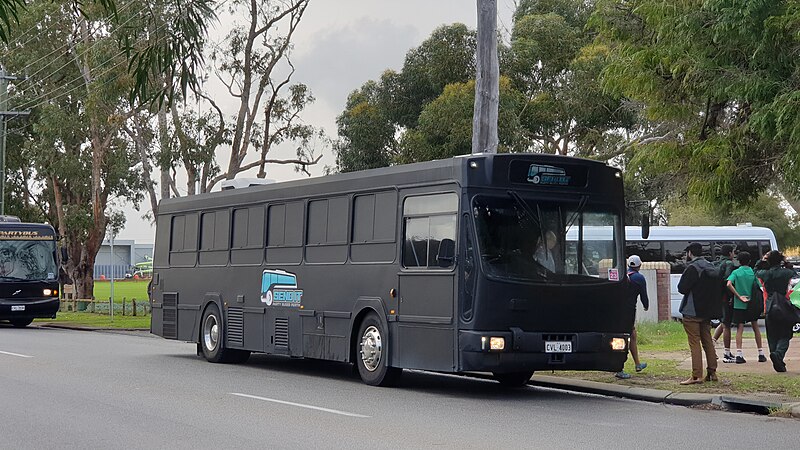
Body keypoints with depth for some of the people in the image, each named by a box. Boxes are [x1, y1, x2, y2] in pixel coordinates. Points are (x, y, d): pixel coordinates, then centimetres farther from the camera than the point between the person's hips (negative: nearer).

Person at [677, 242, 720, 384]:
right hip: (707, 311, 8)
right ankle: (712, 373, 17)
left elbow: (682, 288, -17)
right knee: (707, 342, 14)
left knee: (694, 343, -6)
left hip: (692, 311, -8)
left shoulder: (692, 268, -14)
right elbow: (717, 288, 19)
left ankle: (697, 375, -9)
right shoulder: (711, 267, 12)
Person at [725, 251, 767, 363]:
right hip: (752, 304, 2)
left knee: (740, 328, -2)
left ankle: (739, 354, -14)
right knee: (755, 327, 15)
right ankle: (761, 354, 18)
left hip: (739, 304, -2)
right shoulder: (753, 273, 3)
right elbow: (758, 288, 0)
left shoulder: (736, 272, -3)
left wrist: (739, 296, -15)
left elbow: (729, 284, -19)